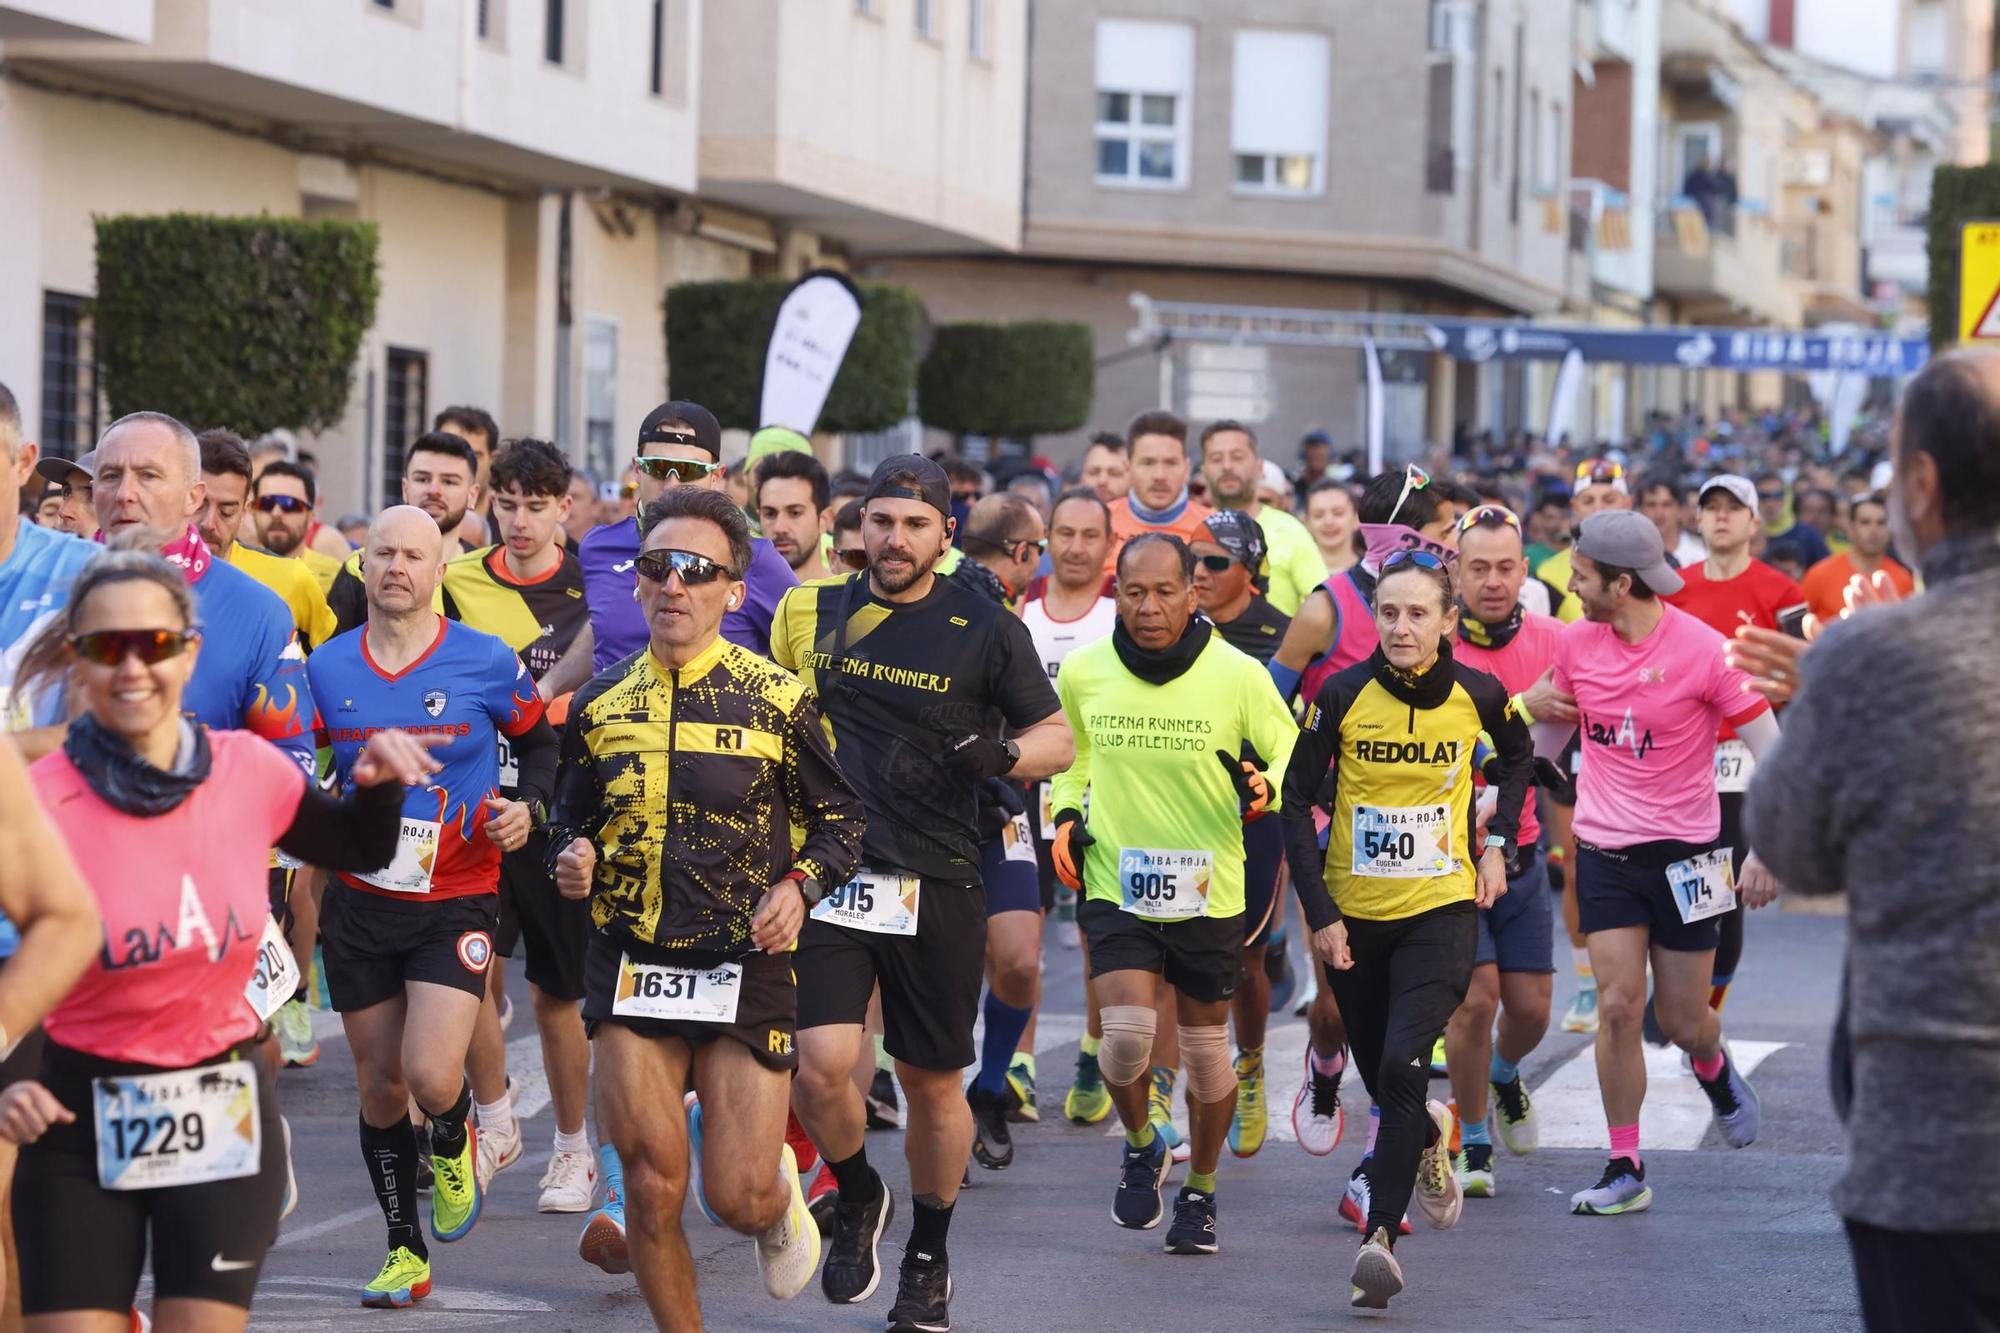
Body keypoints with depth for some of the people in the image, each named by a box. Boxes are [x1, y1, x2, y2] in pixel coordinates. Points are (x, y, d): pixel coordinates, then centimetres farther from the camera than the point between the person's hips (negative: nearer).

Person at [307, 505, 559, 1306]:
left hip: (457, 901, -3)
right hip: (359, 902, 3)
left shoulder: (487, 663, -5)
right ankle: (405, 1251, 23)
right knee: (379, 1083, 7)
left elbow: (540, 744, 9)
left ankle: (453, 1148, 21)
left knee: (432, 1077, -16)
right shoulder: (326, 669, 2)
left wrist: (528, 806, -8)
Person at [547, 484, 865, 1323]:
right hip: (631, 969, 2)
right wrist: (571, 858, -5)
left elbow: (840, 817, 7)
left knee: (737, 1198, -3)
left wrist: (799, 886, -11)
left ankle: (779, 1191, 35)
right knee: (654, 1191, -4)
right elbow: (569, 817, 17)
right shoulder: (600, 706, 5)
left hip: (747, 971, -2)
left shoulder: (778, 702, -2)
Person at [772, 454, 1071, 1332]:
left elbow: (1057, 740, 5)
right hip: (830, 873, 1)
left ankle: (929, 1259, 29)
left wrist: (994, 756, -16)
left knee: (934, 1085, 8)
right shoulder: (812, 614, 7)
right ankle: (857, 1196, 16)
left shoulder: (985, 630, -1)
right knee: (819, 1066, -15)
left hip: (937, 888, -1)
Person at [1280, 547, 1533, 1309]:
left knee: (1402, 1066, -20)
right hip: (1354, 911, 2)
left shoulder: (1478, 695, -5)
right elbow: (1298, 802, -5)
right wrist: (1320, 913, -11)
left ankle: (1380, 1238, -19)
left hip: (1443, 907, -2)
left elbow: (1519, 758, 18)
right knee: (1382, 1079, 12)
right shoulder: (1343, 695, -9)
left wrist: (1498, 843, 7)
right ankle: (1430, 1140, 47)